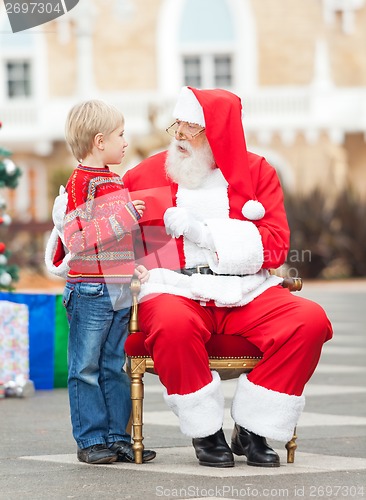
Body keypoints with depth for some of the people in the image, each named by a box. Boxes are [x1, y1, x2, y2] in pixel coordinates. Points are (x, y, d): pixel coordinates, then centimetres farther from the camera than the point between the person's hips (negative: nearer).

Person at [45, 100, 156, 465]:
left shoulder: (115, 182, 15)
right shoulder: (80, 185, -12)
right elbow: (76, 241, -22)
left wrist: (135, 268, 13)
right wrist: (123, 218, -25)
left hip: (120, 291, 8)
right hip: (89, 292, -8)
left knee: (115, 368, 11)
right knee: (86, 369, -1)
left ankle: (118, 438, 14)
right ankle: (90, 440, 3)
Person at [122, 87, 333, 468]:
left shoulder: (257, 172, 11)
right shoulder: (145, 175, 12)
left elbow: (275, 246, 0)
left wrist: (203, 231, -9)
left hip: (247, 294, 2)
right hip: (176, 291, -2)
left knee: (310, 320, -25)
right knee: (173, 323, -39)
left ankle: (252, 431, -12)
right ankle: (205, 432, -17)